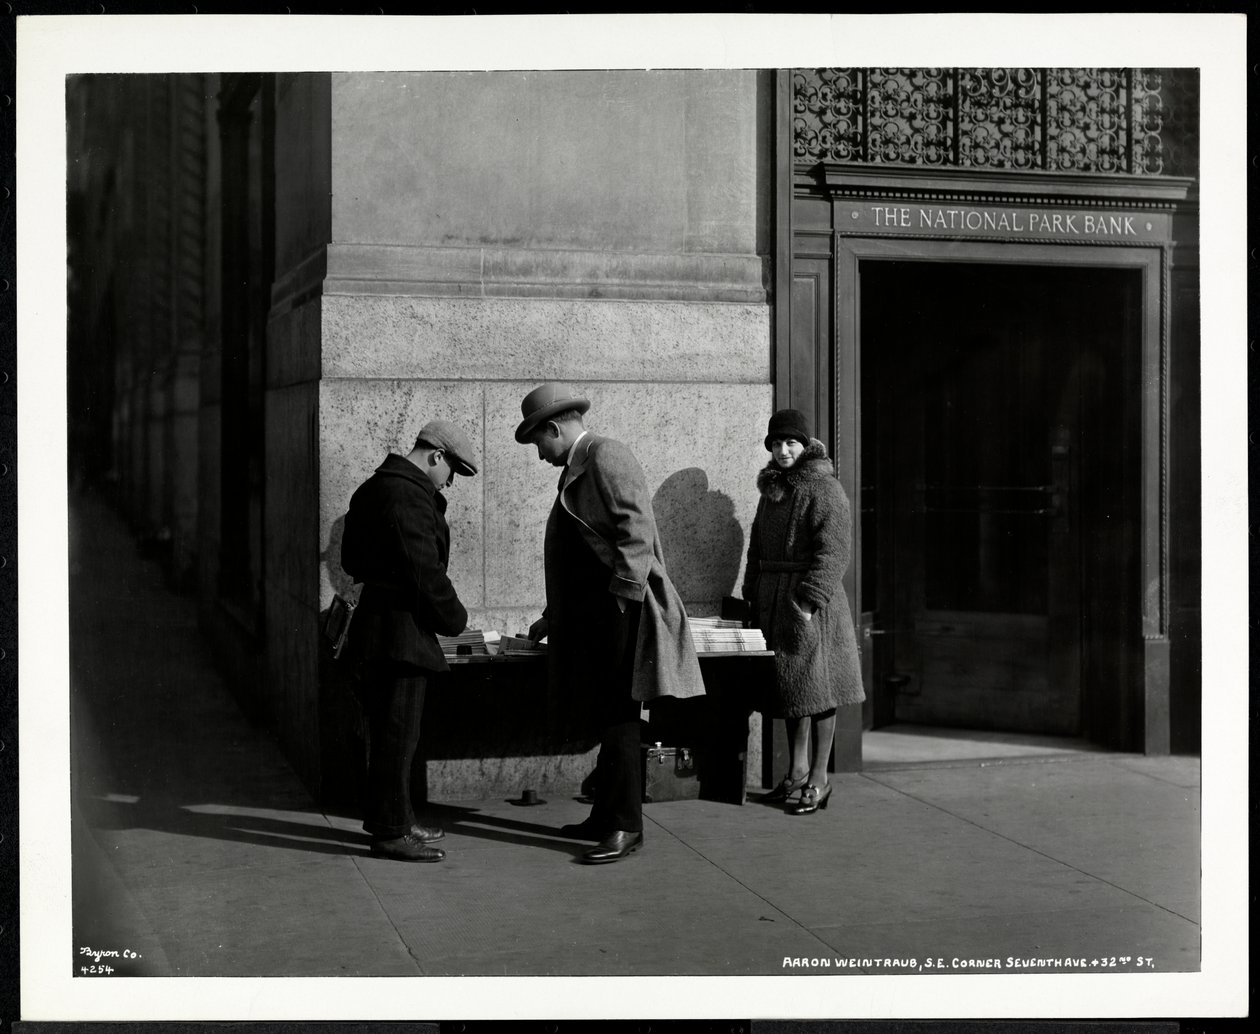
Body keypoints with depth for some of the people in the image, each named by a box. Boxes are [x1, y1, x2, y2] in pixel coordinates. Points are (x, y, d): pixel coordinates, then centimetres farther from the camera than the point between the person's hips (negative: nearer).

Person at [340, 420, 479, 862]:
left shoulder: (378, 486, 15)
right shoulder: (407, 494, -19)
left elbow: (353, 559, 21)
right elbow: (425, 569, -21)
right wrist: (454, 618, -7)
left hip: (377, 621, 11)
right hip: (399, 627, -11)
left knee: (390, 729, 18)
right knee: (398, 731, -4)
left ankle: (390, 817, 28)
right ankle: (390, 831, 2)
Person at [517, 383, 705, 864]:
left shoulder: (606, 456, -9)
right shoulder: (575, 468, 21)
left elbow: (636, 526, -20)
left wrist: (622, 592, -24)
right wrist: (554, 618, 30)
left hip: (621, 607, -10)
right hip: (592, 615, 10)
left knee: (619, 717, -7)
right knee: (608, 716, 13)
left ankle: (625, 826, -3)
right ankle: (605, 818, 20)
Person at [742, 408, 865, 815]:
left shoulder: (824, 489, -9)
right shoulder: (771, 491, 16)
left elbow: (833, 553, -15)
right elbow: (757, 549, 22)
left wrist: (809, 601, -21)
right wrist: (753, 595, 13)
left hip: (809, 600, -8)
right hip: (774, 599, 8)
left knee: (816, 689, -2)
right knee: (789, 688, 11)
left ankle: (818, 781, 4)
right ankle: (797, 773, 19)